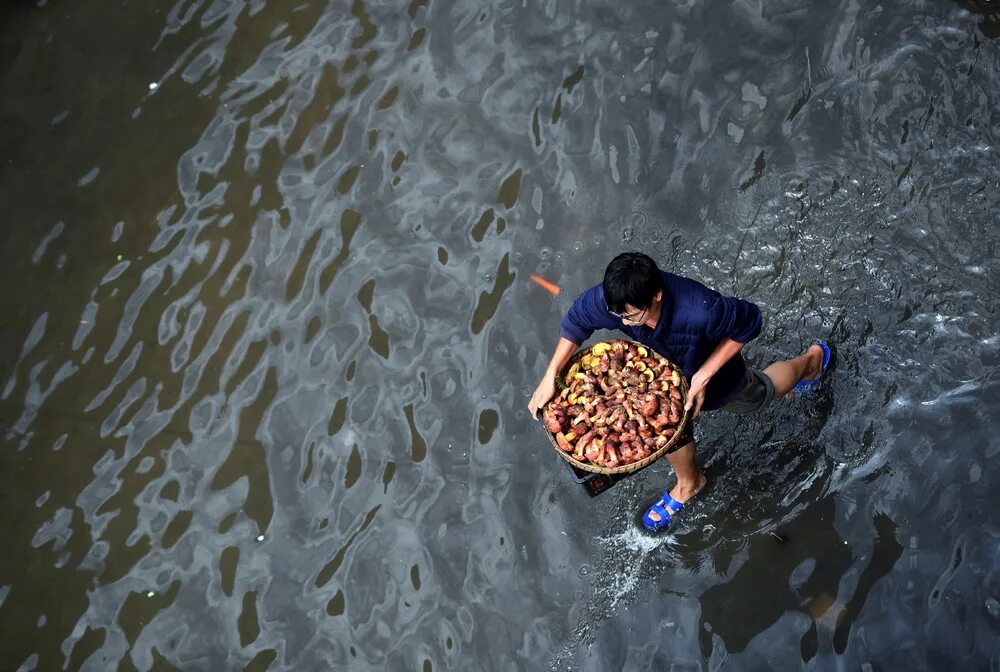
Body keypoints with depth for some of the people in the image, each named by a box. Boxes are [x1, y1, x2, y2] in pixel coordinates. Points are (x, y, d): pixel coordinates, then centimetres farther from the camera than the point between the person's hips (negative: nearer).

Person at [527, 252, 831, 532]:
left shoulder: (701, 311, -51)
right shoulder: (614, 299, -38)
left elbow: (749, 321, -31)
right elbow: (576, 320, -17)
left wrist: (703, 376, -34)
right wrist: (550, 377, -22)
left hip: (717, 374, -2)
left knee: (761, 392, 29)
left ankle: (811, 361, 62)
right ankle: (689, 482, 56)